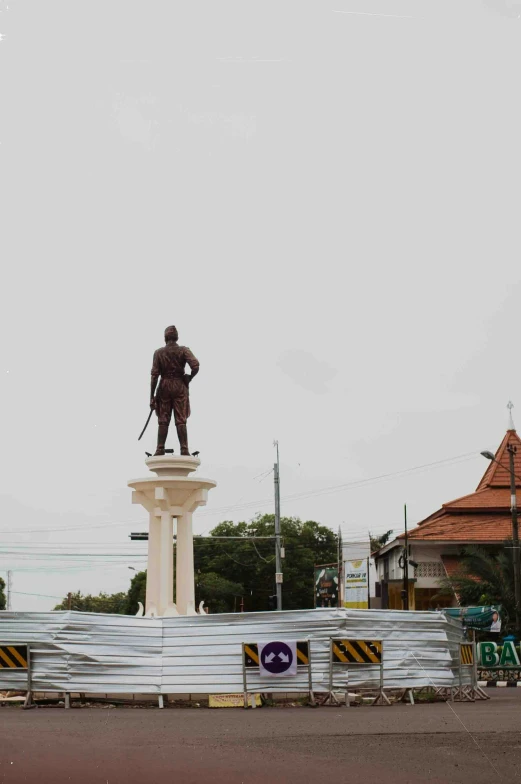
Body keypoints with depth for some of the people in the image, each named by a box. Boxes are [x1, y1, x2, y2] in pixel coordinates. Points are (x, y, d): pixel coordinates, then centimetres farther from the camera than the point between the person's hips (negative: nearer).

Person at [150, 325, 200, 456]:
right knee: (181, 420, -1)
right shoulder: (183, 350, 0)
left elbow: (154, 375, -2)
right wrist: (189, 378, 5)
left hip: (164, 386, 0)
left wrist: (152, 396, -2)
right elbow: (195, 366, -15)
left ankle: (160, 450, -2)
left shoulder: (159, 352, 2)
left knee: (163, 420, 3)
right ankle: (184, 450, -8)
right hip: (180, 386, 0)